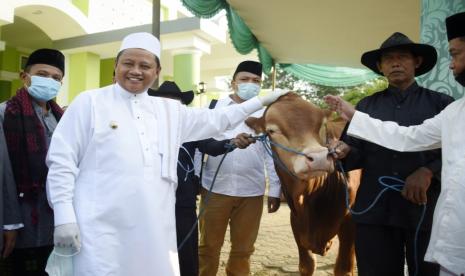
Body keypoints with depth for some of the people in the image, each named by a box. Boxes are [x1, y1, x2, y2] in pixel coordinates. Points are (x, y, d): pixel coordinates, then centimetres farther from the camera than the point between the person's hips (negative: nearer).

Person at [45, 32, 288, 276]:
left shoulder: (170, 110, 14)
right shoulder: (89, 102, 1)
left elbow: (215, 120, 22)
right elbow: (61, 161, -1)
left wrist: (261, 101, 22)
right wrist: (64, 218, -8)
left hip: (154, 231, 4)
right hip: (102, 230, -4)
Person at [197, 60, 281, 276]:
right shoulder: (216, 107, 3)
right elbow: (200, 141, 5)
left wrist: (275, 189, 3)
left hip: (251, 192, 1)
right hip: (215, 188, 0)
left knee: (243, 249, 13)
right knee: (208, 246, 12)